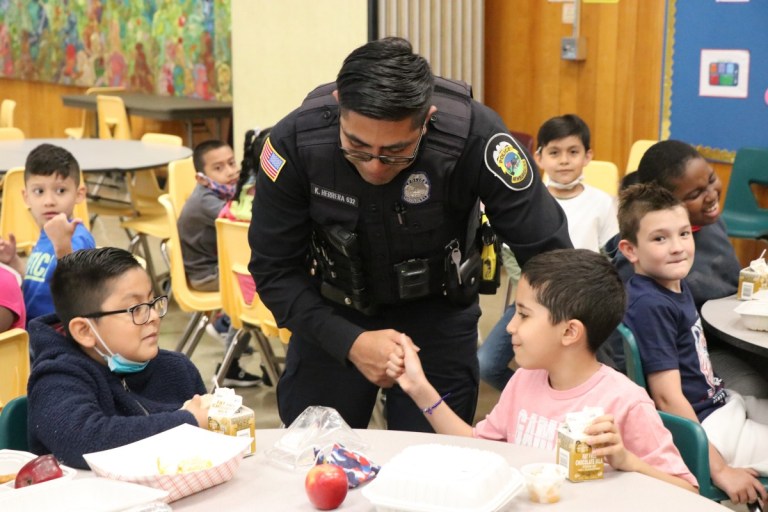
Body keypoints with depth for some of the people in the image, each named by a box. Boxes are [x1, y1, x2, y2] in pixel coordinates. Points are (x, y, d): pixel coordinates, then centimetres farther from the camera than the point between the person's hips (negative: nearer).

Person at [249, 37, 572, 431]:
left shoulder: (473, 136, -30)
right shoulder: (295, 142, -25)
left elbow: (549, 254, -22)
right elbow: (273, 269, -15)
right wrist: (349, 341, -26)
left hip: (437, 313, -1)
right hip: (333, 316, 1)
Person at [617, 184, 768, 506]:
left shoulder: (677, 283, 2)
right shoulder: (650, 306, -24)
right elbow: (668, 397, -24)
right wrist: (719, 470, -22)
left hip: (723, 402, 9)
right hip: (701, 426, -9)